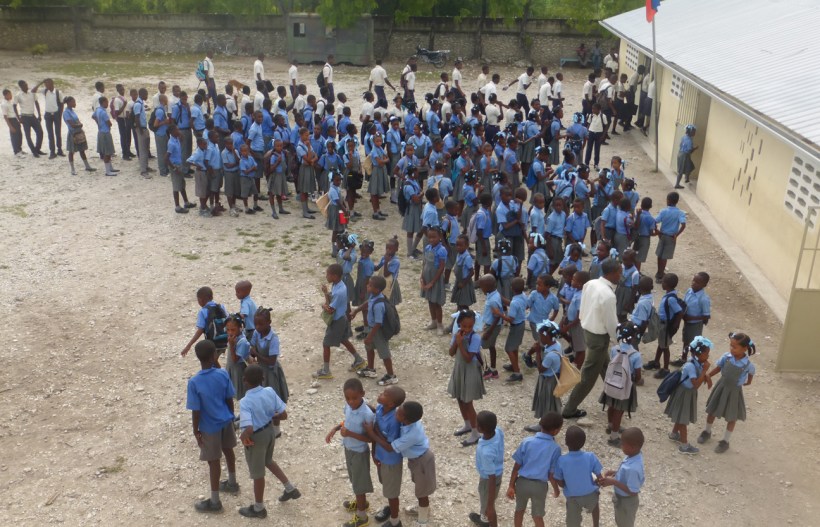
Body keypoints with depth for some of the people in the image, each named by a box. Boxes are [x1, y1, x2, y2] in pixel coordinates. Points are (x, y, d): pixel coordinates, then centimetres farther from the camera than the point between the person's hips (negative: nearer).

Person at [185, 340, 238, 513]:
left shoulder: (194, 382, -25)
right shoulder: (223, 374, -14)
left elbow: (196, 411, -18)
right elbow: (230, 400, -2)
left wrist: (196, 431, -5)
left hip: (210, 427, -4)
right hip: (226, 421, 5)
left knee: (214, 461, 8)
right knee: (228, 450, 25)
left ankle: (215, 501, 22)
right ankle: (232, 483, 47)